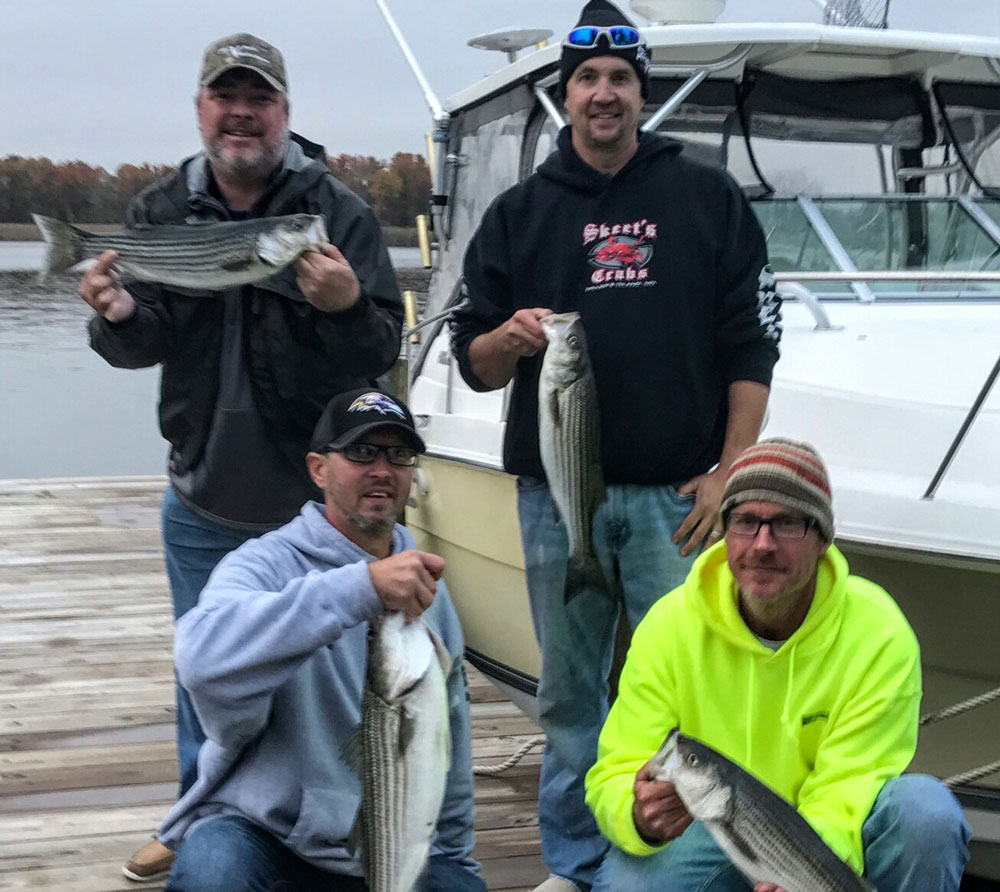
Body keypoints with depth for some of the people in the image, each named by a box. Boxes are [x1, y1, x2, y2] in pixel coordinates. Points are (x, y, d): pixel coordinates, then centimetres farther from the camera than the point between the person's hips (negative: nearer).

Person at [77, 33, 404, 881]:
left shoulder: (339, 213, -11)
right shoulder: (162, 211, 0)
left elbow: (380, 354, -15)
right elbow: (144, 346, -2)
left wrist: (347, 307, -37)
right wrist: (120, 315, -25)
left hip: (313, 494, -3)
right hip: (203, 495, 3)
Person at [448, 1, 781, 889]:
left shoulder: (709, 199, 6)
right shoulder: (519, 214, 10)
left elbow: (752, 347, 4)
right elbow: (474, 363, 10)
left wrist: (729, 474, -5)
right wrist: (509, 337, -14)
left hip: (675, 495, -2)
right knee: (570, 693, 10)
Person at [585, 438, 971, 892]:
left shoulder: (879, 634, -18)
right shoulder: (669, 625, -14)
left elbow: (844, 796, -21)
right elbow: (616, 773, -15)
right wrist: (640, 816, -41)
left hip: (838, 839, 0)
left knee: (925, 811, -30)